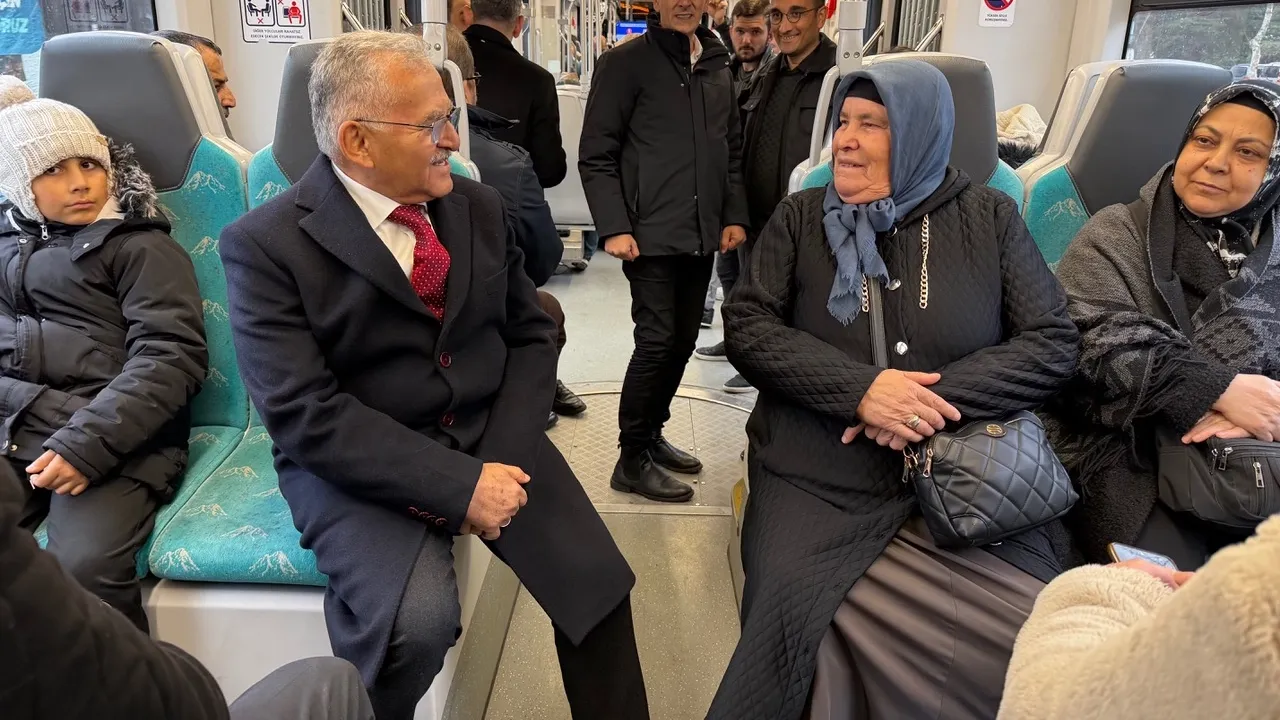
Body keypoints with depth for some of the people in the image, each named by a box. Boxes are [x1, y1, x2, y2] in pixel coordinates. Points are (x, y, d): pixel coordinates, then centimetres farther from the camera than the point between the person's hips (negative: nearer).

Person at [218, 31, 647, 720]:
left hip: (491, 438, 5)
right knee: (418, 620, -27)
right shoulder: (264, 244, -11)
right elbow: (306, 415, -18)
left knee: (598, 587, -8)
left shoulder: (480, 206, 4)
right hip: (358, 465, -4)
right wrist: (458, 484, -24)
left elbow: (530, 333, 7)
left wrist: (502, 459, -9)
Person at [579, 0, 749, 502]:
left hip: (701, 235, 6)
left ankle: (652, 433, 27)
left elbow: (732, 152, 19)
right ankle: (632, 460, 6)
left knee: (683, 340, 10)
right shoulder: (626, 63, -4)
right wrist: (614, 227, -14)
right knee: (657, 341, -7)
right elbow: (596, 156, -7)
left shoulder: (718, 67, 15)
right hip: (651, 234, -6)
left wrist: (734, 215, 9)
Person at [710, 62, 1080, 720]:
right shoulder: (800, 218, 7)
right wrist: (860, 388, -15)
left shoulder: (989, 218, 6)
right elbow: (745, 326, -1)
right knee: (796, 621, -22)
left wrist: (938, 397, -14)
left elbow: (1053, 343, 2)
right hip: (817, 484, 0)